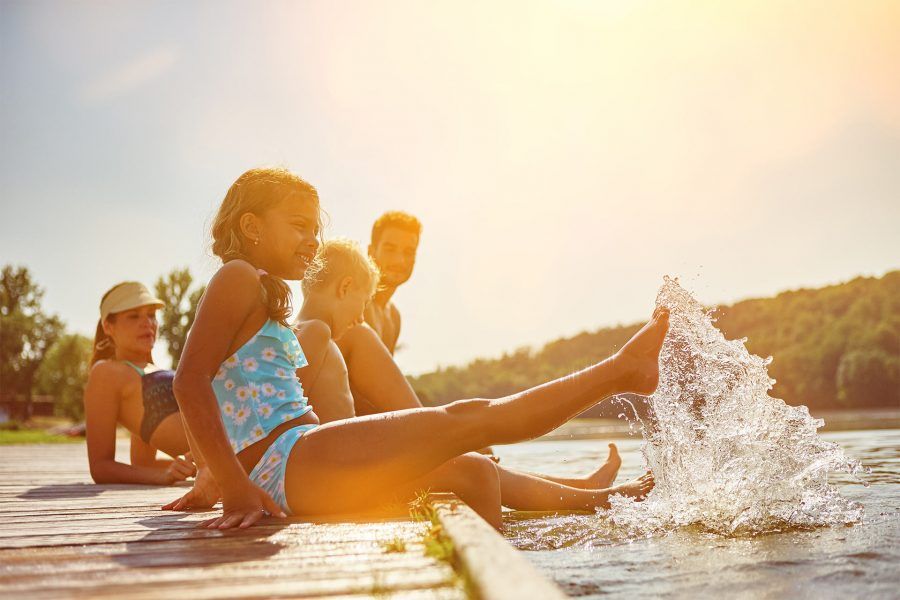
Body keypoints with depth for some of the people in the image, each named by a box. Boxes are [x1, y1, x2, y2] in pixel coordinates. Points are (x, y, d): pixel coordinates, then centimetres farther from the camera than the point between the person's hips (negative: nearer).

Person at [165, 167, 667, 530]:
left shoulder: (266, 300, 24)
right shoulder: (239, 278, -5)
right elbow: (190, 381, -17)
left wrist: (209, 483, 30)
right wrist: (236, 489, -22)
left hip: (291, 477, 10)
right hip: (291, 463, -10)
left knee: (473, 472, 10)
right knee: (465, 421, -10)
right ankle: (621, 370, -3)